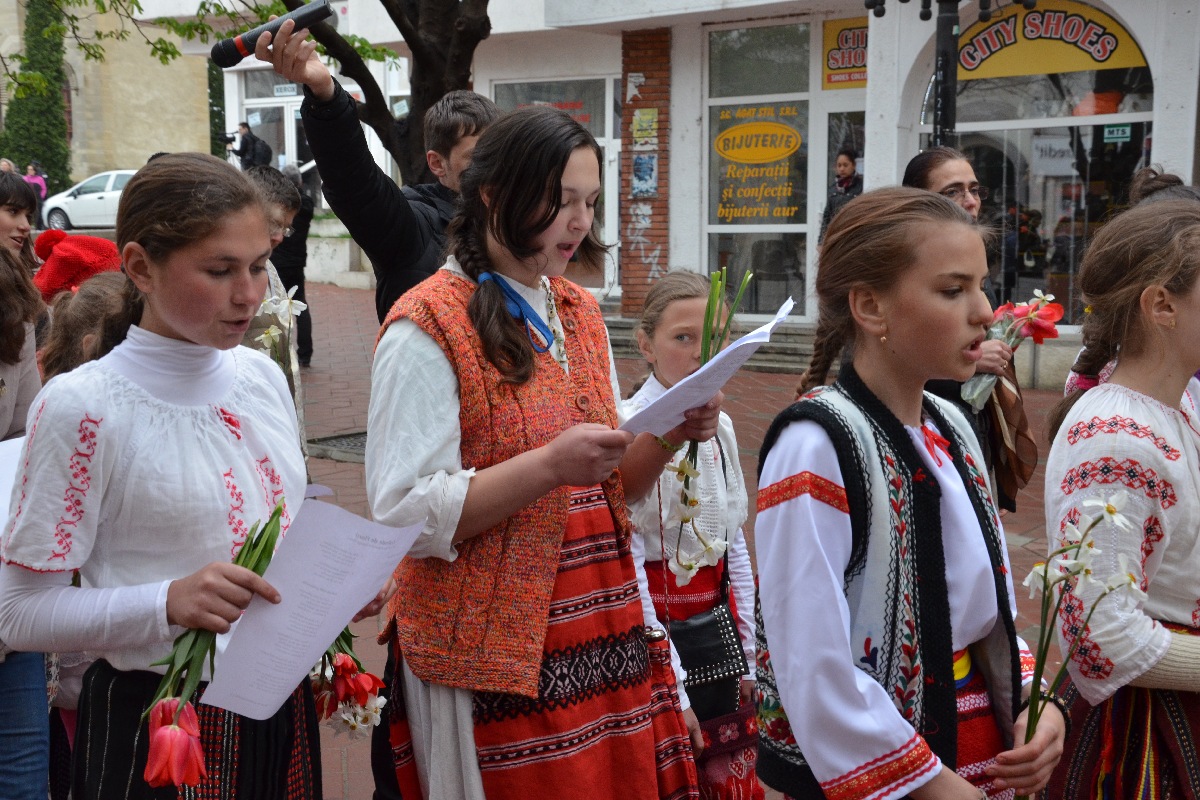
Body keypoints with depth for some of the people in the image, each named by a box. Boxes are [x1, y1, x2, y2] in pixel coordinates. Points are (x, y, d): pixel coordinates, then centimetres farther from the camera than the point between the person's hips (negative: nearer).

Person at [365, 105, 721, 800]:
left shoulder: (581, 313, 11)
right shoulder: (429, 327, -11)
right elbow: (405, 513, -17)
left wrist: (670, 436, -4)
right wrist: (549, 465, -26)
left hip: (605, 629, 7)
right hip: (497, 660, -6)